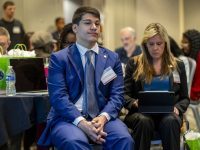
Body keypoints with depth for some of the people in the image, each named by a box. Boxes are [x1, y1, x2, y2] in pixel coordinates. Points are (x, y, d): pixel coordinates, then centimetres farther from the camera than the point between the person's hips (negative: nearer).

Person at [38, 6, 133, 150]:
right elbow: (58, 96, -7)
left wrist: (103, 117, -16)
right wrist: (81, 122, -22)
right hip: (69, 118, -2)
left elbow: (117, 95, 5)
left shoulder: (112, 58, 13)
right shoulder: (59, 58, 4)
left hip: (102, 117, 2)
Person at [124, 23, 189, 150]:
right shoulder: (134, 64, 11)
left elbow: (185, 98, 15)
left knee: (170, 121, -35)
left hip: (169, 113, 1)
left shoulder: (178, 65, 15)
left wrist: (177, 108, -7)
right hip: (141, 113, 0)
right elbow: (125, 95, 8)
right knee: (144, 121, -36)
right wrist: (135, 103, -14)